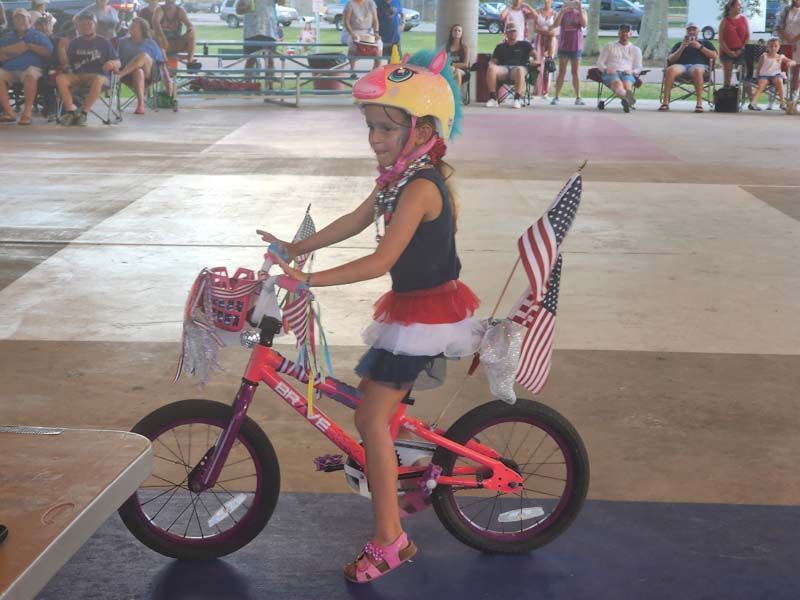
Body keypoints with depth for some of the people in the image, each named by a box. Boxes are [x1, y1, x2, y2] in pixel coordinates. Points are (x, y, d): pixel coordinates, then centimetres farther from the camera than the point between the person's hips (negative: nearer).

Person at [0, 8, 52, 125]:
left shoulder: (38, 35, 17)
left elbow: (48, 53, 1)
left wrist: (29, 46, -6)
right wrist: (11, 54, -7)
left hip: (31, 67, -3)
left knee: (30, 75, -39)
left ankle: (27, 110, -36)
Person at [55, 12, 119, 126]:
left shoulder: (103, 42, 12)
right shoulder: (75, 43, 20)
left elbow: (118, 63, 8)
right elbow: (67, 62, 20)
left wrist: (112, 63, -13)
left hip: (98, 75, -3)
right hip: (77, 76, 3)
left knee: (98, 80, -40)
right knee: (60, 78, -28)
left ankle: (83, 112, -36)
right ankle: (71, 111, -30)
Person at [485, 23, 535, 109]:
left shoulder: (524, 44, 23)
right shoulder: (500, 46, 29)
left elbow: (534, 54, 12)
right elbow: (493, 61, 22)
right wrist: (491, 64, -2)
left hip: (518, 67, -2)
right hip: (503, 68, 2)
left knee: (519, 70, -42)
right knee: (491, 69, -34)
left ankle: (517, 99, -44)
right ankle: (493, 98, -33)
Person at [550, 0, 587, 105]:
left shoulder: (581, 12, 3)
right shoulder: (562, 12, 3)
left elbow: (584, 24, -13)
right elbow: (555, 25, -10)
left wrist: (580, 9, -20)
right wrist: (562, 11, -20)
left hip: (576, 46, 0)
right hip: (563, 46, 0)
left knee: (576, 72, 4)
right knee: (562, 72, 2)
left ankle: (578, 97, 6)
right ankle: (556, 97, 3)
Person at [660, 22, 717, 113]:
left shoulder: (705, 43, 29)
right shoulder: (679, 44, 31)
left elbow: (714, 56, 12)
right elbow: (670, 59, 17)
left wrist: (700, 47, 4)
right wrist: (682, 48, 4)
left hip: (699, 65, -1)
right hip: (681, 65, 1)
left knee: (697, 71, -42)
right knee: (670, 70, -36)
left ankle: (699, 104, -45)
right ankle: (665, 102, -40)